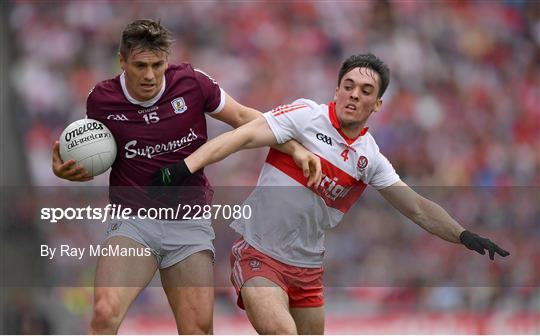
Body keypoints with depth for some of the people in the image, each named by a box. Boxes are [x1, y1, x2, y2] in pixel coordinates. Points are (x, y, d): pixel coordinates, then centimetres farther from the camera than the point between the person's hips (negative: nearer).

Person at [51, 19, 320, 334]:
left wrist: (295, 148, -4)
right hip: (133, 221, -1)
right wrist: (68, 169, -9)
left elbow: (242, 116, 4)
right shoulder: (102, 100, -6)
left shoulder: (192, 82, -9)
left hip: (190, 223, 1)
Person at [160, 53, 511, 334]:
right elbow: (244, 136, -21)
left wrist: (463, 235, -6)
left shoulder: (370, 158, 4)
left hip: (308, 268, 6)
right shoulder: (306, 115, -11)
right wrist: (186, 168, -34)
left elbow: (417, 208, 8)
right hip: (258, 253, -6)